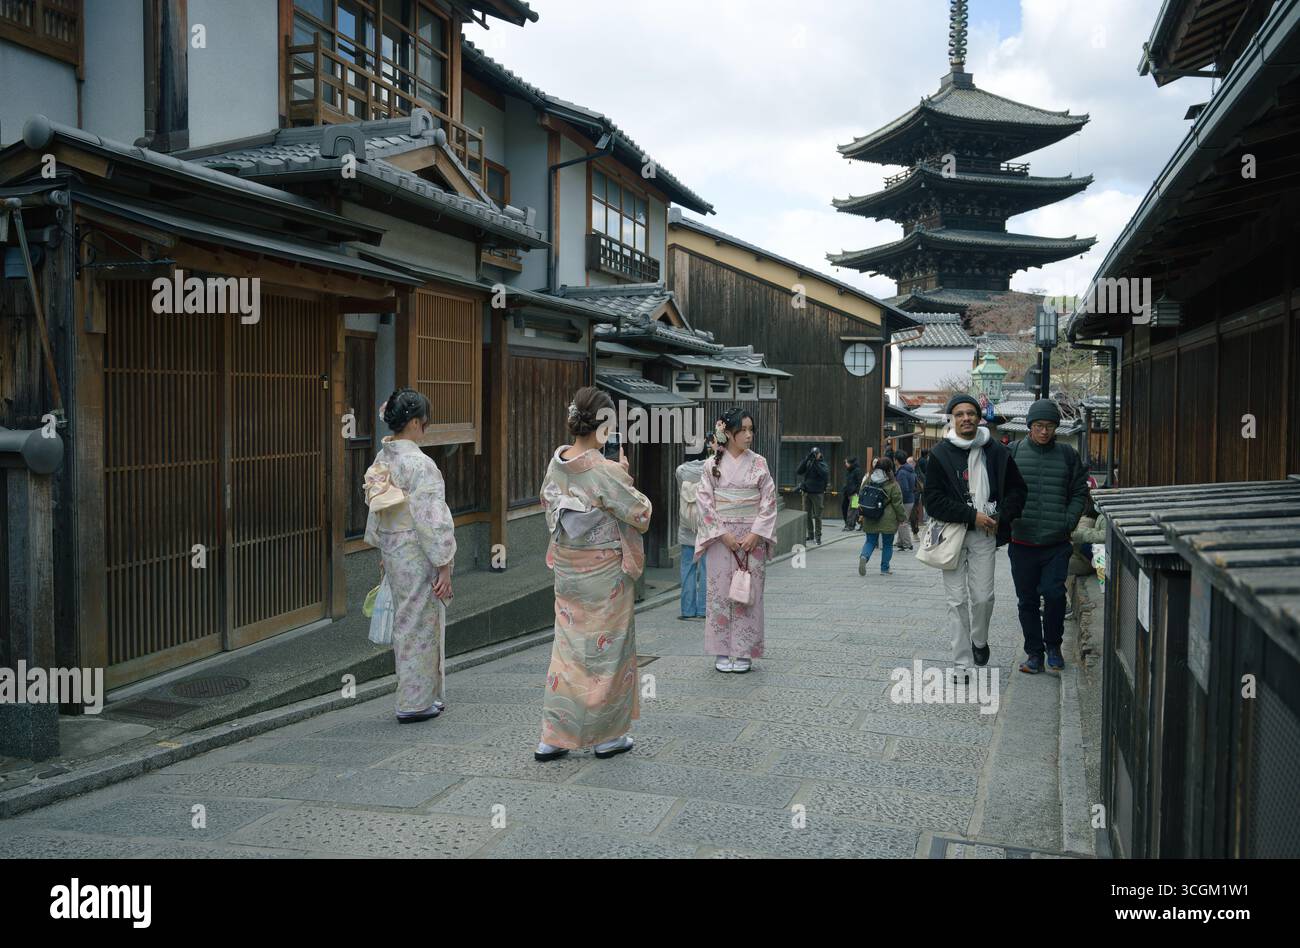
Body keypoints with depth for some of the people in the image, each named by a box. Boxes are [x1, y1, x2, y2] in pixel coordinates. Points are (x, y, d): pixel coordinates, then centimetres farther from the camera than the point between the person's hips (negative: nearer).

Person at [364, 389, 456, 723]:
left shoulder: (381, 460, 5)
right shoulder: (419, 464, -20)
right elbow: (432, 519, -21)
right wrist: (444, 567, -17)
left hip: (392, 553, 8)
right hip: (417, 555, -8)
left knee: (404, 624, 17)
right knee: (420, 626, 3)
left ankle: (423, 697, 30)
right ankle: (414, 703, 12)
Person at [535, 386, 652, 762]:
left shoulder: (557, 461, -2)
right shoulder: (605, 471, -22)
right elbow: (641, 515, -12)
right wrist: (624, 477, 2)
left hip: (567, 571, 6)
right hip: (604, 574, -6)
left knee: (567, 649, 13)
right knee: (605, 649, 8)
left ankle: (553, 737, 16)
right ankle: (608, 736, 20)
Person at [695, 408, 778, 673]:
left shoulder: (758, 463, 2)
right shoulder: (712, 464, 0)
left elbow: (768, 501, 0)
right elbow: (705, 501, -2)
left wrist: (755, 534, -10)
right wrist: (723, 534, -11)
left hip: (752, 538, 0)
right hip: (721, 538, 0)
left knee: (748, 594, 2)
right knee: (721, 592, 3)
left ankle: (744, 652, 11)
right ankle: (723, 652, 12)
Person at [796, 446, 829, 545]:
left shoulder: (823, 464, 0)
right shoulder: (807, 463, 7)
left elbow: (825, 474, -19)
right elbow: (798, 471, -6)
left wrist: (816, 463, -21)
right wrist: (807, 459, -15)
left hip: (818, 493, -4)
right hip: (807, 492, 4)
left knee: (817, 516, -1)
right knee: (807, 515, 8)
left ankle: (818, 536, 4)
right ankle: (810, 535, 18)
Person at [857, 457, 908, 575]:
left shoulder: (868, 481, 1)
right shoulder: (893, 485, -12)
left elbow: (860, 497, 9)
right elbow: (898, 504, -8)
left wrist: (861, 514, 21)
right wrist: (903, 519, 3)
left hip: (870, 521, 3)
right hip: (888, 521, -3)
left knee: (870, 541, 13)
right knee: (887, 544, 11)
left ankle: (864, 556, -16)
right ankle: (884, 569, 14)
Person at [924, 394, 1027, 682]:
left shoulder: (996, 452, 4)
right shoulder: (940, 454, -2)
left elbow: (1017, 489, 13)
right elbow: (934, 501, -7)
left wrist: (1001, 517, -4)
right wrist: (972, 515, -14)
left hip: (984, 534, 1)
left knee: (983, 597, -2)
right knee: (957, 601, 1)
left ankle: (979, 640, 30)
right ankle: (961, 665, 9)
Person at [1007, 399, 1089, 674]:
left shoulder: (1068, 455, 5)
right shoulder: (1012, 453, 2)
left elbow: (1080, 492, 10)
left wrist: (1068, 522, -3)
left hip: (1057, 543, 0)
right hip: (1022, 542, 1)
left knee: (1055, 594, -8)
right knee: (1027, 600, 7)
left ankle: (1053, 646, 14)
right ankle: (1034, 652, 19)